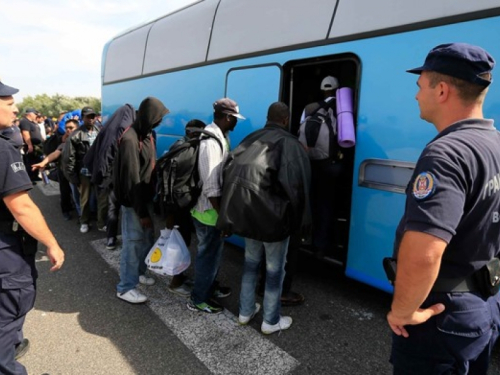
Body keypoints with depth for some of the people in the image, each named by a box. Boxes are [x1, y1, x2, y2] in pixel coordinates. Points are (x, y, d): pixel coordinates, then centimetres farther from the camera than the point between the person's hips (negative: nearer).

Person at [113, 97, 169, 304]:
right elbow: (131, 180, -22)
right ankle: (125, 287, 19)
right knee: (133, 244, 3)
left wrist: (149, 204, 10)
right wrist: (142, 212, -19)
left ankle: (138, 273, 39)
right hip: (134, 202, -8)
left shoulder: (148, 134, 7)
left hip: (147, 198, 8)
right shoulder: (130, 140, -21)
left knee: (147, 240, 19)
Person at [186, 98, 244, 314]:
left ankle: (210, 287, 44)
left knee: (213, 251, 24)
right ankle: (198, 300, 24)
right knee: (209, 254, 6)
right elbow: (210, 186, -26)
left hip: (212, 207, 10)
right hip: (209, 210, -10)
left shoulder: (219, 136, 6)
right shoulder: (211, 142, -25)